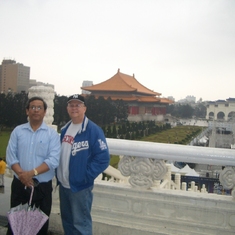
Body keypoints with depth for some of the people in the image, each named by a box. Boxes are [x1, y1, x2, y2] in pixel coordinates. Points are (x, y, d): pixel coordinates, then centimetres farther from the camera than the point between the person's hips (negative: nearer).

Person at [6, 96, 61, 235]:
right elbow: (11, 156, -3)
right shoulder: (18, 131, 4)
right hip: (19, 184, 2)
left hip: (43, 186, -2)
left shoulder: (52, 134, -4)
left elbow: (53, 160, -14)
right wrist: (21, 174, -18)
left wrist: (32, 173, -22)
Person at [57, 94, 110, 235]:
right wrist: (59, 176, 8)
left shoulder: (93, 130, -15)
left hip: (80, 186, -7)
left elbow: (103, 158, -19)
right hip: (63, 185, 7)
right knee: (67, 220, 21)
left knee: (80, 223, 4)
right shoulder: (65, 129, 10)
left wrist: (86, 177, -19)